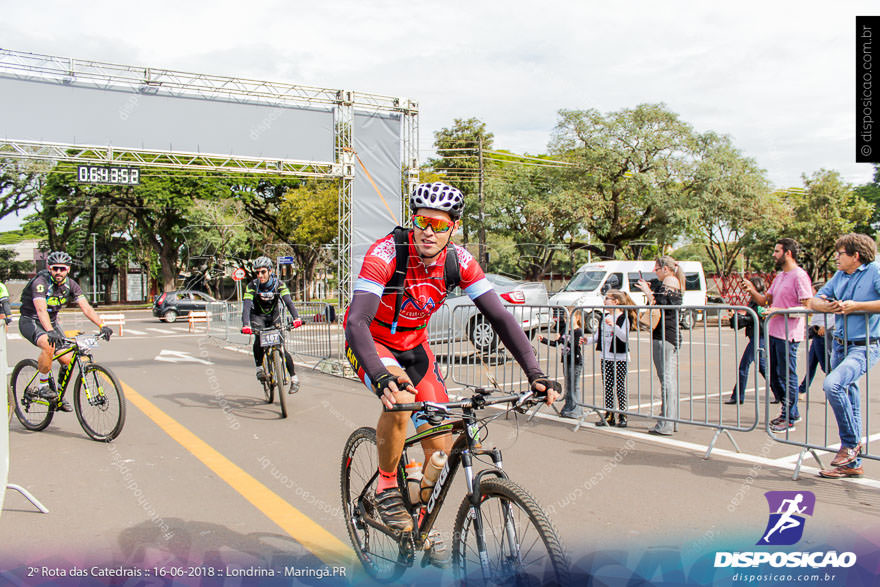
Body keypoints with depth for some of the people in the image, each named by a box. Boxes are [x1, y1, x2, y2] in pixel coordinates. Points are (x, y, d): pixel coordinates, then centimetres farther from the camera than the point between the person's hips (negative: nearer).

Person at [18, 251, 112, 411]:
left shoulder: (70, 285, -9)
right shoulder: (40, 282, -24)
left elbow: (86, 308, -17)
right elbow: (41, 310, -38)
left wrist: (102, 326, -32)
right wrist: (50, 332, -54)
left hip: (51, 323, 5)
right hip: (30, 321, -5)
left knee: (67, 360, -9)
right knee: (48, 346, -35)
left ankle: (59, 396, 14)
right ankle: (42, 386, -16)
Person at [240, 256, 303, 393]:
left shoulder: (278, 284, -20)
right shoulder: (252, 286, -22)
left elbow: (288, 301, -32)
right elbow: (246, 306, -32)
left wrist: (296, 318, -49)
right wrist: (245, 325, -49)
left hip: (274, 316, 0)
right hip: (258, 316, 0)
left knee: (281, 346, -9)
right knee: (259, 339, -31)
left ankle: (294, 378, 3)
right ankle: (259, 369, -14)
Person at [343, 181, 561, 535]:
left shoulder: (459, 262, -18)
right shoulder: (387, 252, -30)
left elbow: (500, 317, -18)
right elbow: (356, 322, -39)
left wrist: (535, 375, -29)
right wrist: (382, 378, -55)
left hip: (414, 346, 4)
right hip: (370, 344, -4)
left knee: (440, 447, -3)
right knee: (400, 399, -35)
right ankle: (386, 488, -9)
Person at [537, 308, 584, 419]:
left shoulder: (579, 331, -11)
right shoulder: (564, 330, 12)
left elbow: (575, 345, -23)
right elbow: (555, 343, 16)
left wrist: (563, 340, -32)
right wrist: (543, 339, 8)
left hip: (576, 361, -8)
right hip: (566, 361, 8)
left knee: (574, 387, -3)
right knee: (568, 386, 14)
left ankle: (573, 411, 4)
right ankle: (567, 408, 22)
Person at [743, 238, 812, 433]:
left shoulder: (800, 276, -11)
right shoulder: (779, 276, 17)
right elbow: (765, 300, 19)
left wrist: (780, 311, -21)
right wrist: (752, 291, 1)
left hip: (788, 335, -9)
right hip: (773, 333, 9)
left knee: (787, 377, -2)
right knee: (774, 376, 15)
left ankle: (788, 420, 7)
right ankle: (791, 413, 28)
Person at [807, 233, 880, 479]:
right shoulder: (839, 276, 14)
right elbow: (813, 302, 14)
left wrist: (856, 306, -19)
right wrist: (826, 305, -8)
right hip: (840, 345, 8)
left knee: (832, 384, -28)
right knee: (847, 395, 10)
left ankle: (851, 442, -10)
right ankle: (852, 463, 20)